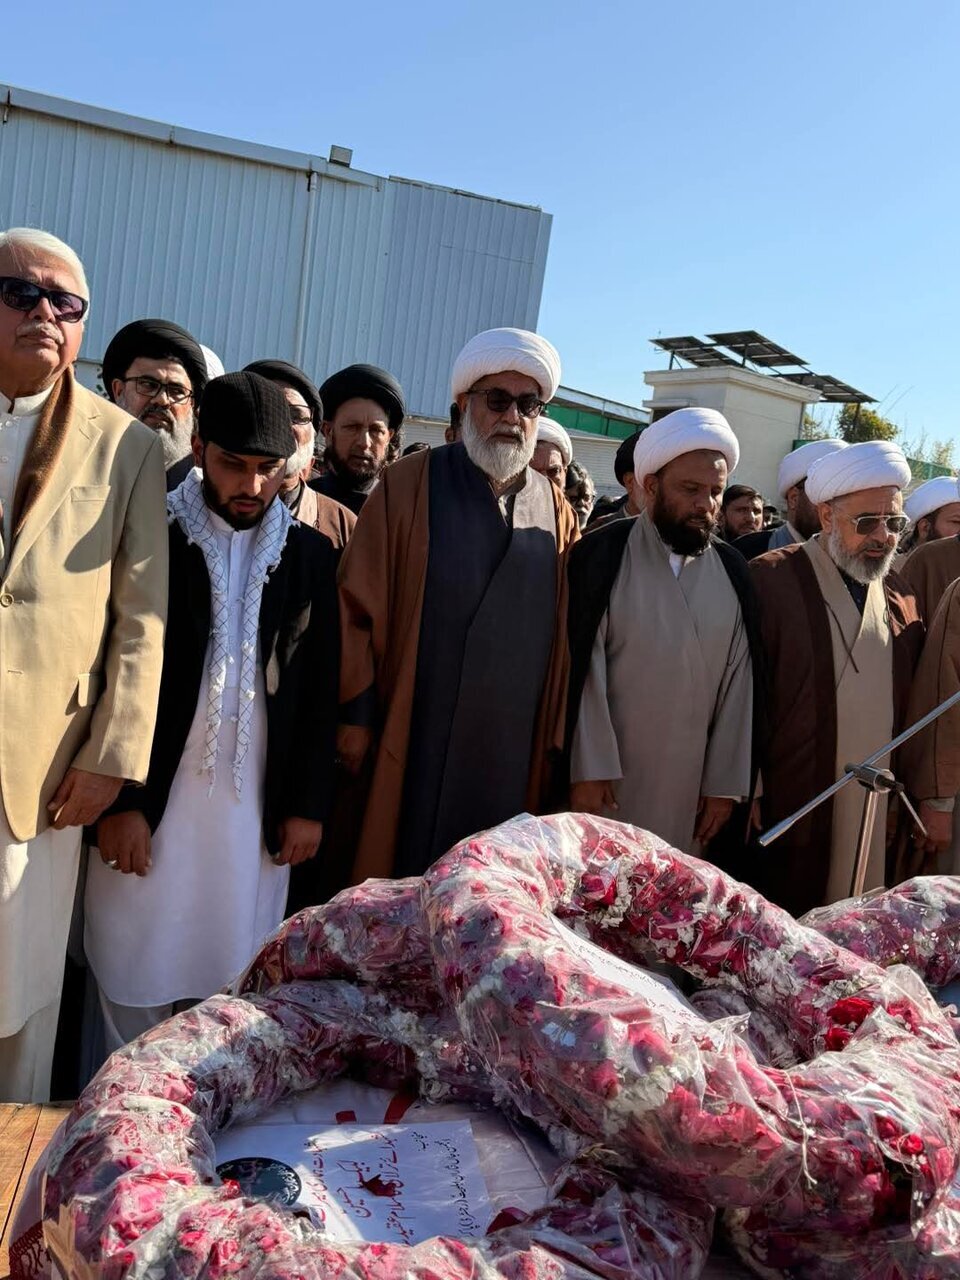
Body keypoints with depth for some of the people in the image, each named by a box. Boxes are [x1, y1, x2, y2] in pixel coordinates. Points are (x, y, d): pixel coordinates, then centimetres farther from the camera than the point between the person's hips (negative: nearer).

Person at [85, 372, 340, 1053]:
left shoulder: (312, 555, 5)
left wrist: (307, 805, 4)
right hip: (148, 805, -1)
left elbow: (321, 690, 6)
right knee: (134, 980, 7)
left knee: (234, 988, 8)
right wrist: (119, 801, -7)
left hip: (260, 810, 2)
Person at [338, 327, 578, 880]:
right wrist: (357, 713, -6)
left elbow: (566, 631, 8)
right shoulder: (411, 484, -1)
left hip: (514, 748, 3)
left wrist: (558, 736, 6)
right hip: (414, 741, -2)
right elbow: (359, 602, -3)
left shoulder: (557, 512, 8)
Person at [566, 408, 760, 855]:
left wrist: (725, 782, 1)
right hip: (604, 776, -3)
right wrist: (589, 767, -13)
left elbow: (738, 680, 3)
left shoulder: (732, 572, 4)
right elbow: (582, 670, -10)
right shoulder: (601, 557, -7)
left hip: (690, 785, 3)